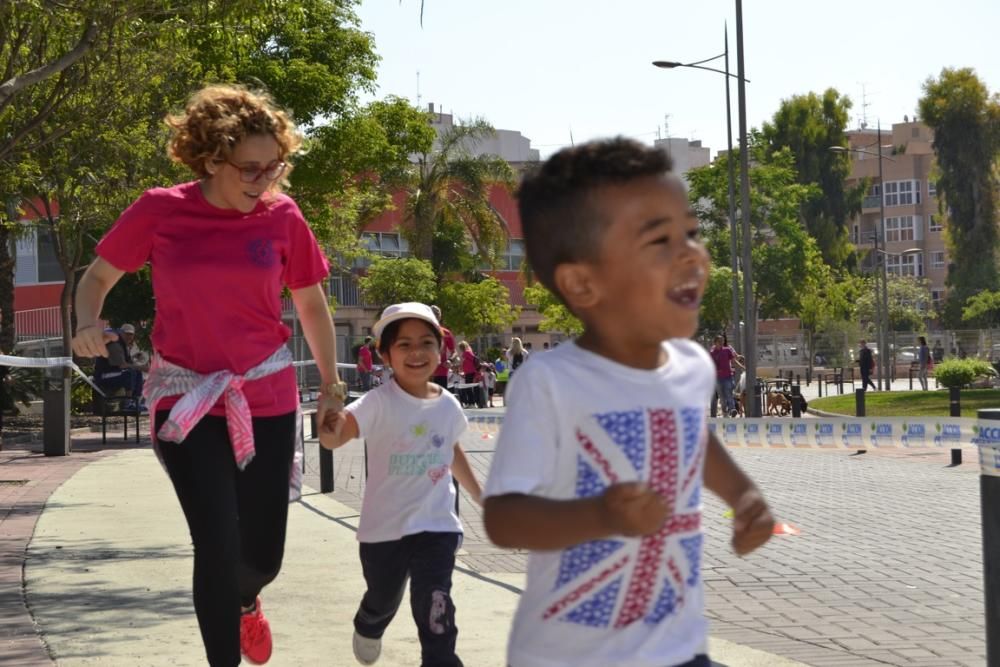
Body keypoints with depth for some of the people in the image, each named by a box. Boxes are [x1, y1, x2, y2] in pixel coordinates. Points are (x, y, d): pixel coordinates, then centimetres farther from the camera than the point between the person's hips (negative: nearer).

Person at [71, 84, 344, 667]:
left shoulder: (283, 216, -4)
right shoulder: (160, 212, -8)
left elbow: (312, 305, 10)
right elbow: (98, 276, 5)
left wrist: (331, 388, 9)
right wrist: (87, 324, -15)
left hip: (268, 399, 2)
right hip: (186, 400, -2)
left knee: (263, 556, 9)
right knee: (218, 547, -11)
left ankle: (244, 601, 47)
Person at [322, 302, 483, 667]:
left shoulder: (448, 405, -3)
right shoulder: (380, 403, -17)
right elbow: (333, 439, -32)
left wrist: (480, 495, 27)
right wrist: (332, 421, -56)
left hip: (436, 526, 1)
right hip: (384, 528, -1)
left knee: (436, 616, -12)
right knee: (383, 601, 23)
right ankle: (368, 628, 58)